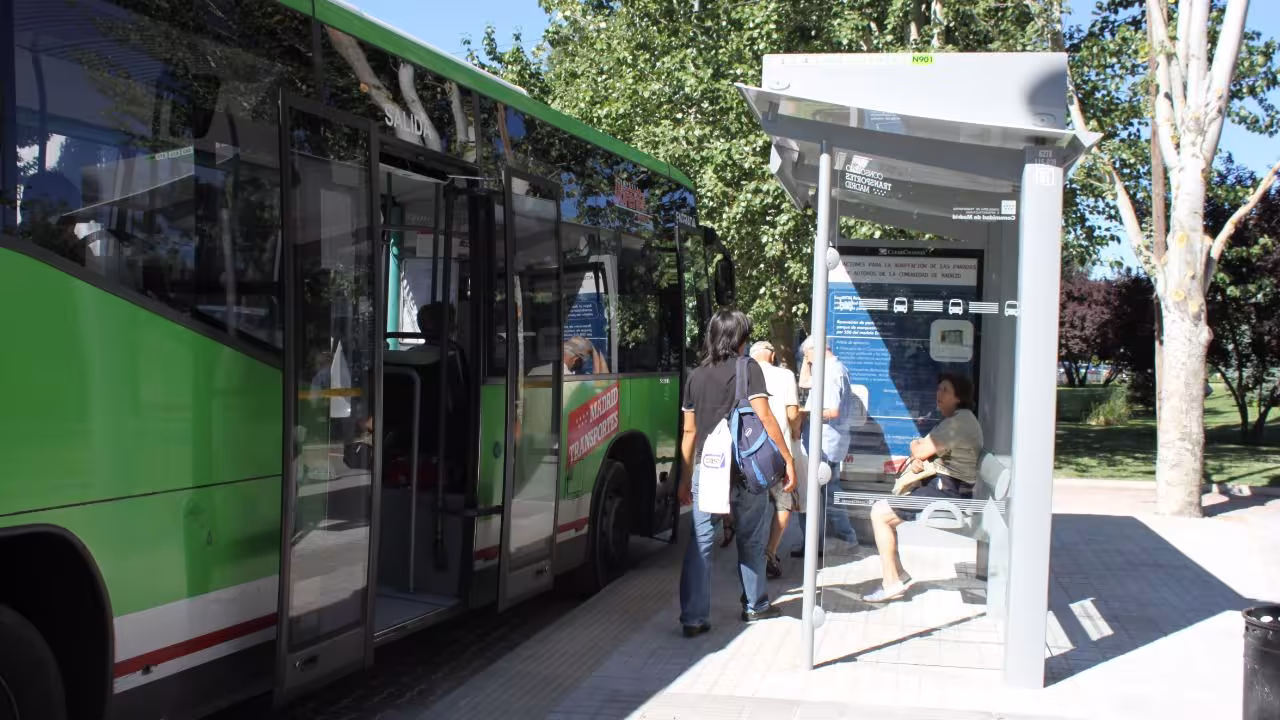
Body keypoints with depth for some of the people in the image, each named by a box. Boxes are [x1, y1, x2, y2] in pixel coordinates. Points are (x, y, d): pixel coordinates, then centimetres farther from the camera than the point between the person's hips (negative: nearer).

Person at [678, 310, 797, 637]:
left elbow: (689, 431, 12)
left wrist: (685, 478, 17)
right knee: (751, 539, 15)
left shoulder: (696, 376, 10)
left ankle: (693, 617, -3)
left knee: (700, 543, 2)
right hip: (745, 471, -3)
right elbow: (764, 417, -11)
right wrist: (788, 459, -8)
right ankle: (755, 605, 29)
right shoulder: (748, 369, -3)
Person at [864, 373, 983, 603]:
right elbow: (924, 451, 18)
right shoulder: (957, 420, 18)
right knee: (882, 508, 16)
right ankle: (898, 574, 14)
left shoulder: (958, 422, -17)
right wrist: (916, 459, -3)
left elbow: (921, 450, -19)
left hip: (947, 493, -11)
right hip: (943, 487, 11)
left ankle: (892, 582, -6)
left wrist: (915, 446, 4)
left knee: (879, 513, -11)